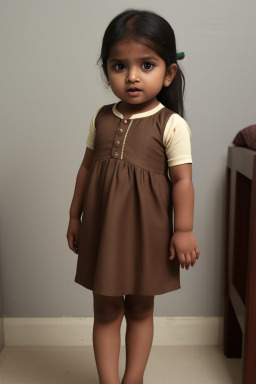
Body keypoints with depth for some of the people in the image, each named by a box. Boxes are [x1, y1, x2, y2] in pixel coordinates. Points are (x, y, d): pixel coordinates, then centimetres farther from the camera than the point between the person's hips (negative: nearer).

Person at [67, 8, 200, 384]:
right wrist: (75, 216, 13)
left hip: (146, 229, -3)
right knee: (106, 310, 11)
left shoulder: (171, 124, -11)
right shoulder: (102, 118, 3)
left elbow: (182, 180, -9)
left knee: (140, 309, 15)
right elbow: (87, 167, 9)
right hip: (103, 227, 4)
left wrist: (183, 231, -9)